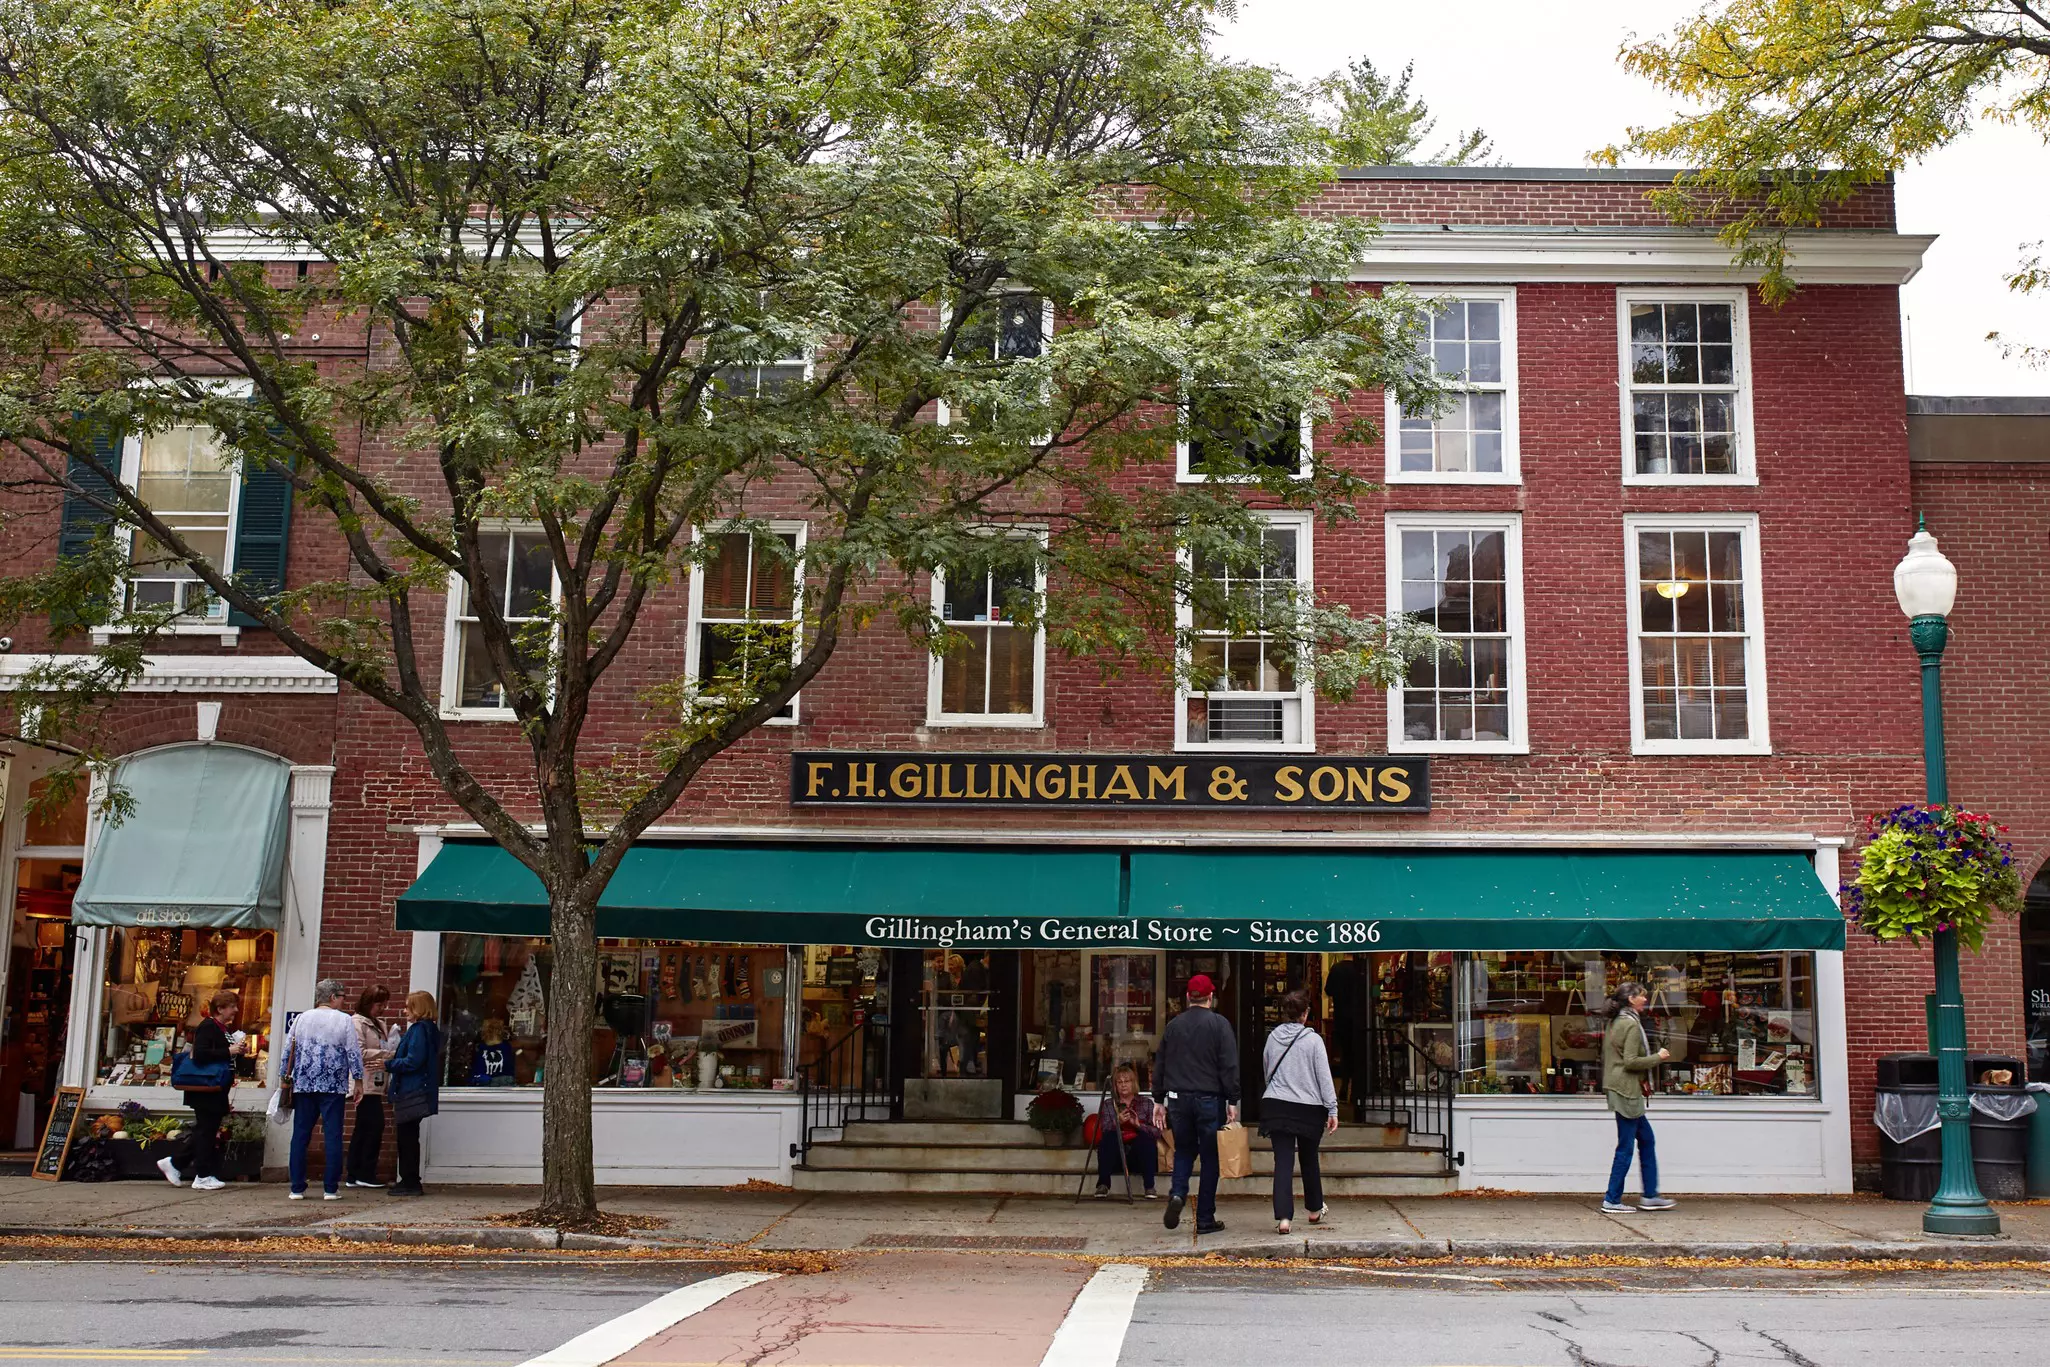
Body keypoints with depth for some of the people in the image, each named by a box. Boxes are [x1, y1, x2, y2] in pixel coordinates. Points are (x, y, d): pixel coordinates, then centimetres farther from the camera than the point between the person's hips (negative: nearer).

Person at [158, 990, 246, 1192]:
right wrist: (228, 1052, -24)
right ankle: (203, 1176, 1)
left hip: (217, 1091, 10)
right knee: (206, 1130, -4)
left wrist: (238, 1051, 6)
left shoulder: (225, 1029, 16)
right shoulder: (207, 1027, -12)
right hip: (206, 1091, -10)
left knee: (206, 1131, 12)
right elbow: (199, 1054, -25)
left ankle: (174, 1163, 22)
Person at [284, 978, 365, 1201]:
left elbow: (288, 1051, 11)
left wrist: (285, 1078, 20)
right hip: (333, 1087, -3)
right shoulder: (345, 1020, -2)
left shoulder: (301, 1018, 8)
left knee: (300, 1135, 7)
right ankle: (330, 1188, -1)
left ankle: (297, 1188, 7)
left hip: (304, 1085, 3)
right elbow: (354, 1052, -4)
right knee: (332, 1136, 0)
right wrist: (358, 1080, 5)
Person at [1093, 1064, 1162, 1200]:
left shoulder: (1146, 1103, 10)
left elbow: (1156, 1132, -4)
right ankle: (1103, 1184, -28)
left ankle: (1150, 1187, -29)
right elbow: (1105, 1131, -6)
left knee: (1145, 1137, -30)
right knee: (1108, 1137, -27)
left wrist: (1138, 1124, -20)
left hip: (1140, 1155, 0)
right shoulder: (1108, 1104, 11)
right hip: (1116, 1156, 0)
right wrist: (1117, 1122, -25)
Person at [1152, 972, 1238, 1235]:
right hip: (1210, 1099, -3)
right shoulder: (1219, 1024, -4)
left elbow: (1159, 1066, 11)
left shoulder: (1173, 1026, 8)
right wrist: (1232, 1101, -6)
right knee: (1210, 1157, 5)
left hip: (1178, 1099, 3)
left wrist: (1158, 1100, 18)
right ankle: (1205, 1220, 7)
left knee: (1183, 1150, 19)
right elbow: (1229, 1066, -9)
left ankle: (1177, 1193, -8)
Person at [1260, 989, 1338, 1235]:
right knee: (1309, 1159, 17)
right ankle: (1314, 1209, 34)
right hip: (1309, 1108, -2)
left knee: (1283, 1161, -1)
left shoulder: (1273, 1038, 3)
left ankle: (1283, 1217, -12)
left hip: (1276, 1105, 2)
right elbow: (1324, 1076, -7)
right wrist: (1332, 1109, -2)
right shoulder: (1313, 1039, -8)